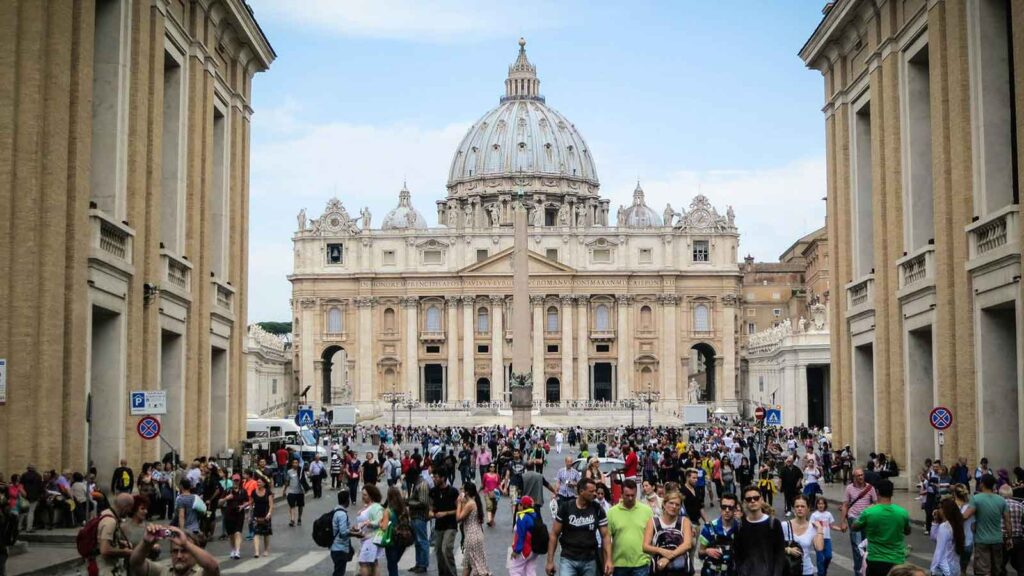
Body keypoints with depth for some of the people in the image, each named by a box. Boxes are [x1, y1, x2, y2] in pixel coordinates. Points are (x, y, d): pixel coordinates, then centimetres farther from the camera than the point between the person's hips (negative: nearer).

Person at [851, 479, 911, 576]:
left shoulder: (868, 512, -13)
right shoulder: (903, 513, -6)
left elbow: (853, 528, 7)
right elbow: (907, 531, 15)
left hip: (875, 561, -1)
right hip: (897, 562, 1)